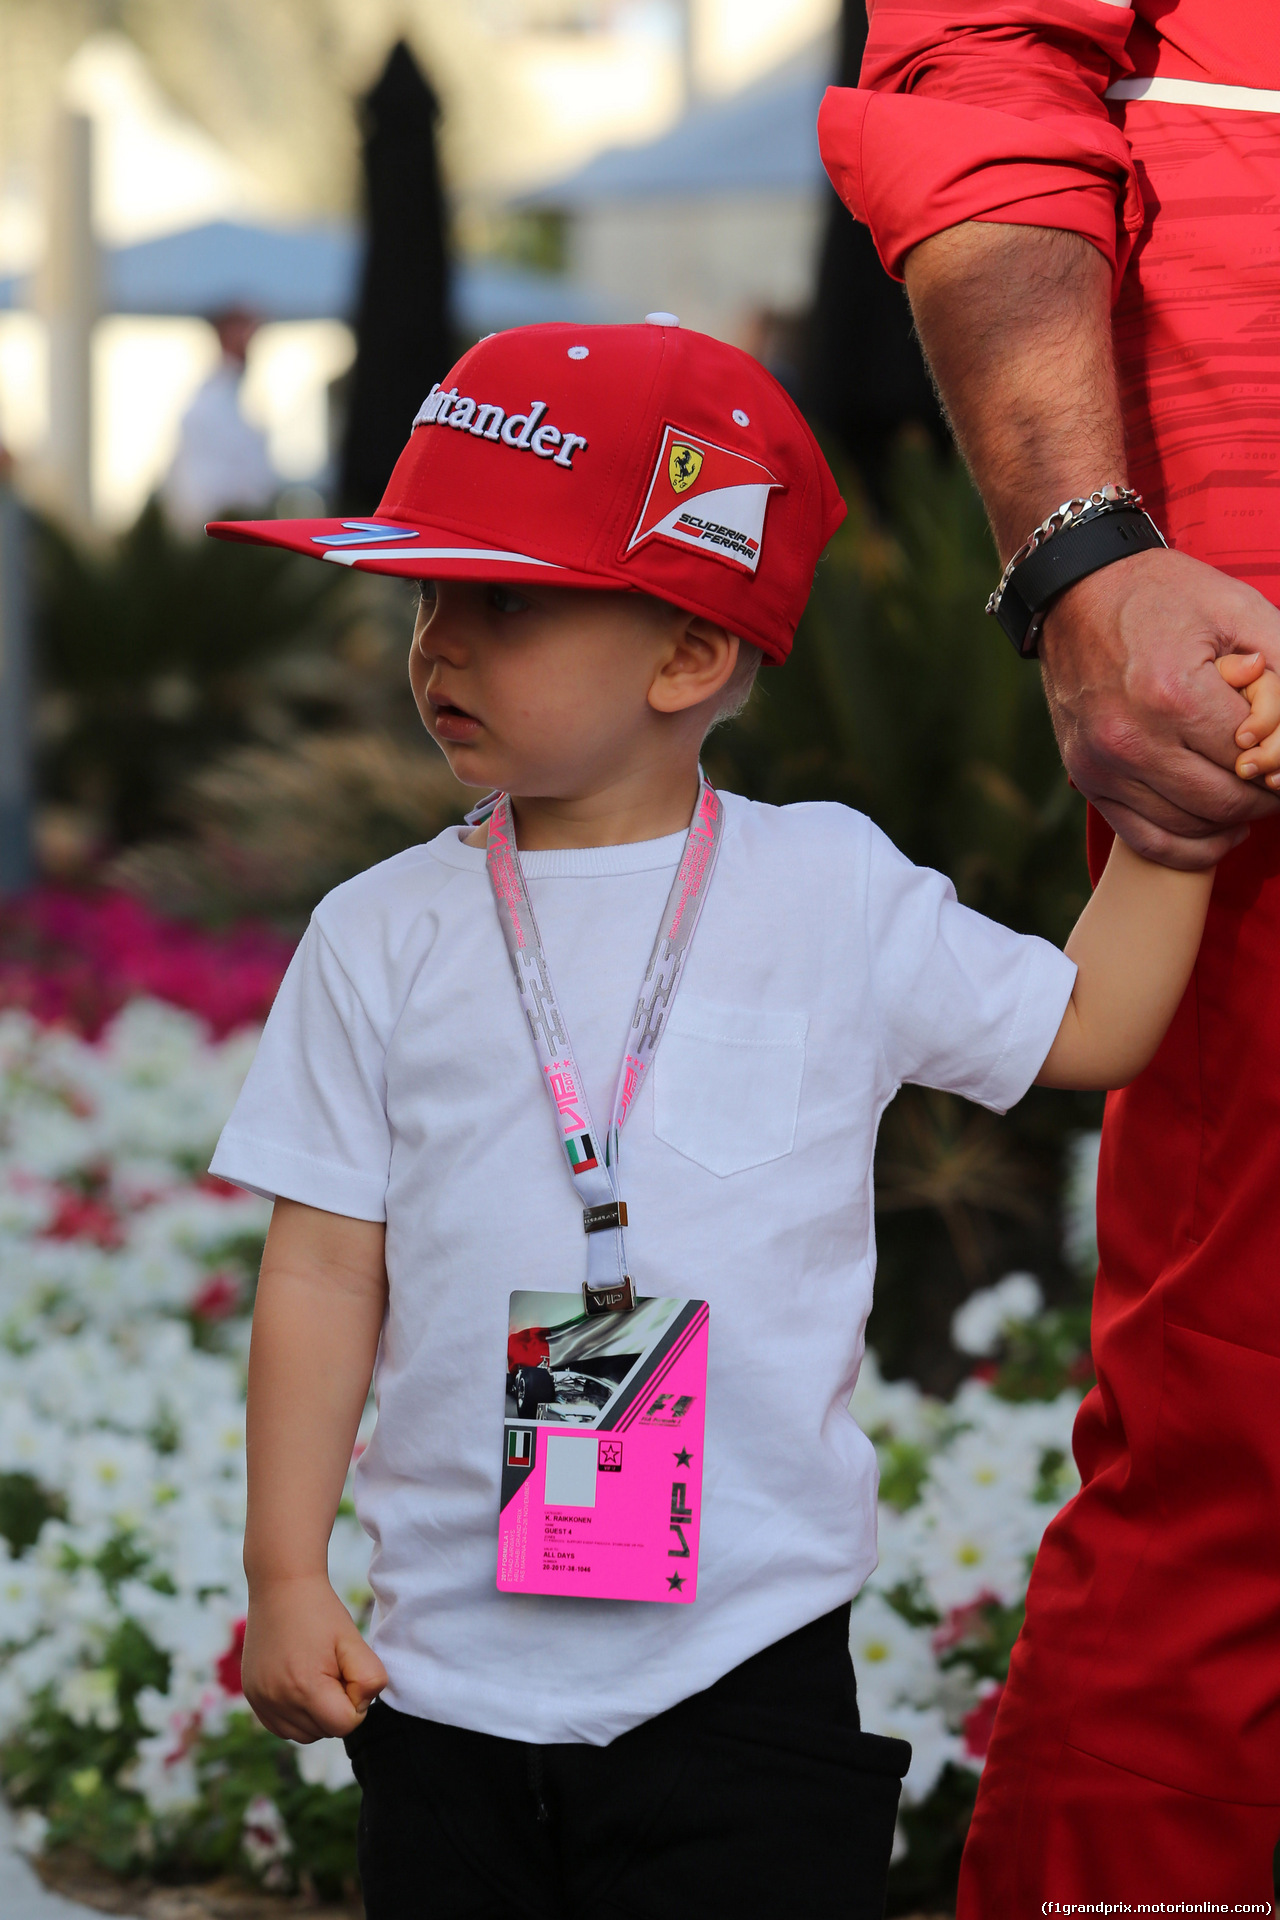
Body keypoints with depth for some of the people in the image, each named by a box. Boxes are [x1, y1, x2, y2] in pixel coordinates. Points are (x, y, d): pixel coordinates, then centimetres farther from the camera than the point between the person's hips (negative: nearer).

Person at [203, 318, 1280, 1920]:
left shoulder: (835, 896, 1)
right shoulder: (384, 937, 2)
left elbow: (1085, 1027, 12)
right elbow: (325, 1271, 3)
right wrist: (285, 1576, 0)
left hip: (745, 1664, -1)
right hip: (451, 1661, 1)